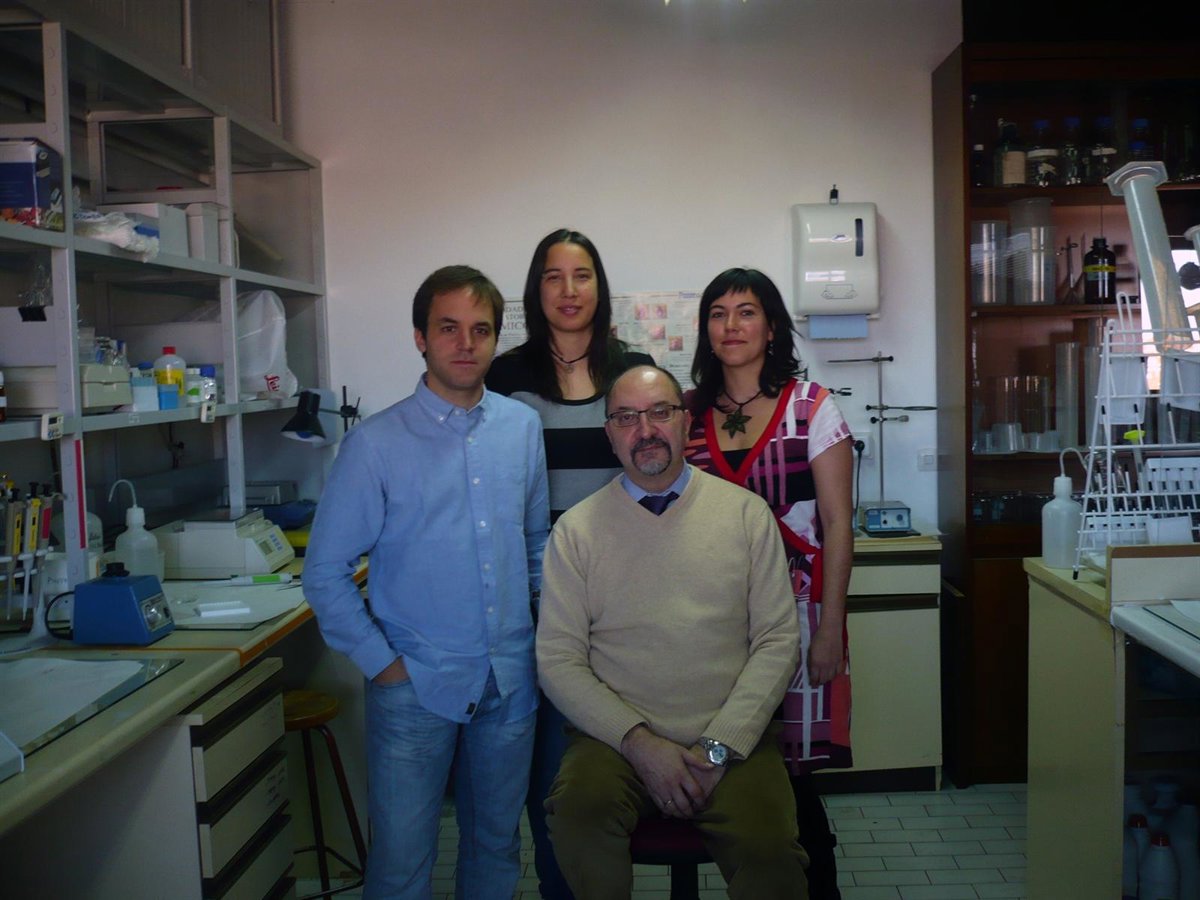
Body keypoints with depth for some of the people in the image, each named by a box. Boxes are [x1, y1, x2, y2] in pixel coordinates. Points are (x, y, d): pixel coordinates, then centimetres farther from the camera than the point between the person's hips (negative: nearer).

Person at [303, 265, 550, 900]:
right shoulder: (376, 444, -9)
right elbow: (325, 573, -5)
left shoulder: (523, 428, 3)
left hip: (511, 681, 4)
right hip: (415, 684, -3)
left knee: (497, 848, 18)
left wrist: (547, 629, 7)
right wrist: (382, 663, -8)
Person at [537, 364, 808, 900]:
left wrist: (719, 746, -8)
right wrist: (638, 742, -11)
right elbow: (557, 660, 1)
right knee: (579, 816, -30)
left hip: (731, 740, 0)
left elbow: (778, 640, 2)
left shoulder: (746, 513, 5)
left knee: (771, 855, -27)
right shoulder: (576, 530, 4)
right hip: (616, 738, 0)